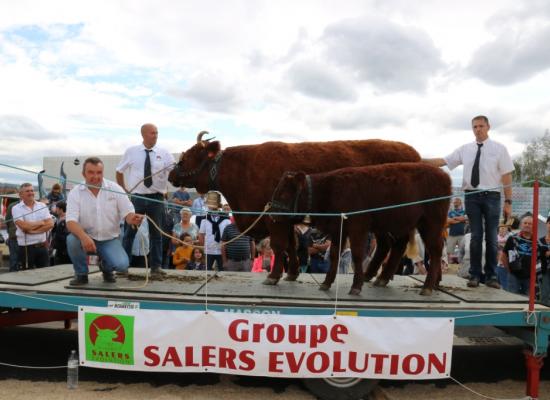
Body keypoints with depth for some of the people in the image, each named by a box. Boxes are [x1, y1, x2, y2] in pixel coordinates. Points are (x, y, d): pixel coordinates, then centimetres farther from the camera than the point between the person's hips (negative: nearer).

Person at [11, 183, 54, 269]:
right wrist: (41, 222, -6)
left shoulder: (42, 206, 7)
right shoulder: (16, 208, -3)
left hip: (42, 245, 3)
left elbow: (50, 224, -4)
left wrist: (33, 231, -13)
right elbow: (23, 226, -18)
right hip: (26, 247, -3)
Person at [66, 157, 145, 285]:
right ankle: (81, 274, -3)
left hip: (110, 239, 0)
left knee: (122, 265, -24)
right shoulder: (75, 193, -7)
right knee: (72, 239, -32)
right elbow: (71, 222, -18)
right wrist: (84, 237, -39)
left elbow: (128, 213, -6)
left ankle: (106, 267, 15)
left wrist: (133, 219, -32)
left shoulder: (114, 188, -5)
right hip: (86, 238, 1)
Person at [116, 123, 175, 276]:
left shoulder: (164, 153, 1)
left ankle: (156, 266, 16)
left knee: (156, 233, 7)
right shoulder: (131, 152, 3)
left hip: (156, 198, 0)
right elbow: (119, 171, 14)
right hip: (136, 197, 0)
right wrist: (123, 189, 8)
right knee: (129, 232, 7)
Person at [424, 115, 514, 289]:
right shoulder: (465, 149, 7)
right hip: (472, 196, 1)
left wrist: (508, 200, -6)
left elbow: (506, 175, -1)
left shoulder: (499, 148, 2)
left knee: (491, 237, 4)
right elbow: (443, 161, 2)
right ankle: (475, 275, 12)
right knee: (475, 236, 5)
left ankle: (491, 276, 15)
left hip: (491, 196, -1)